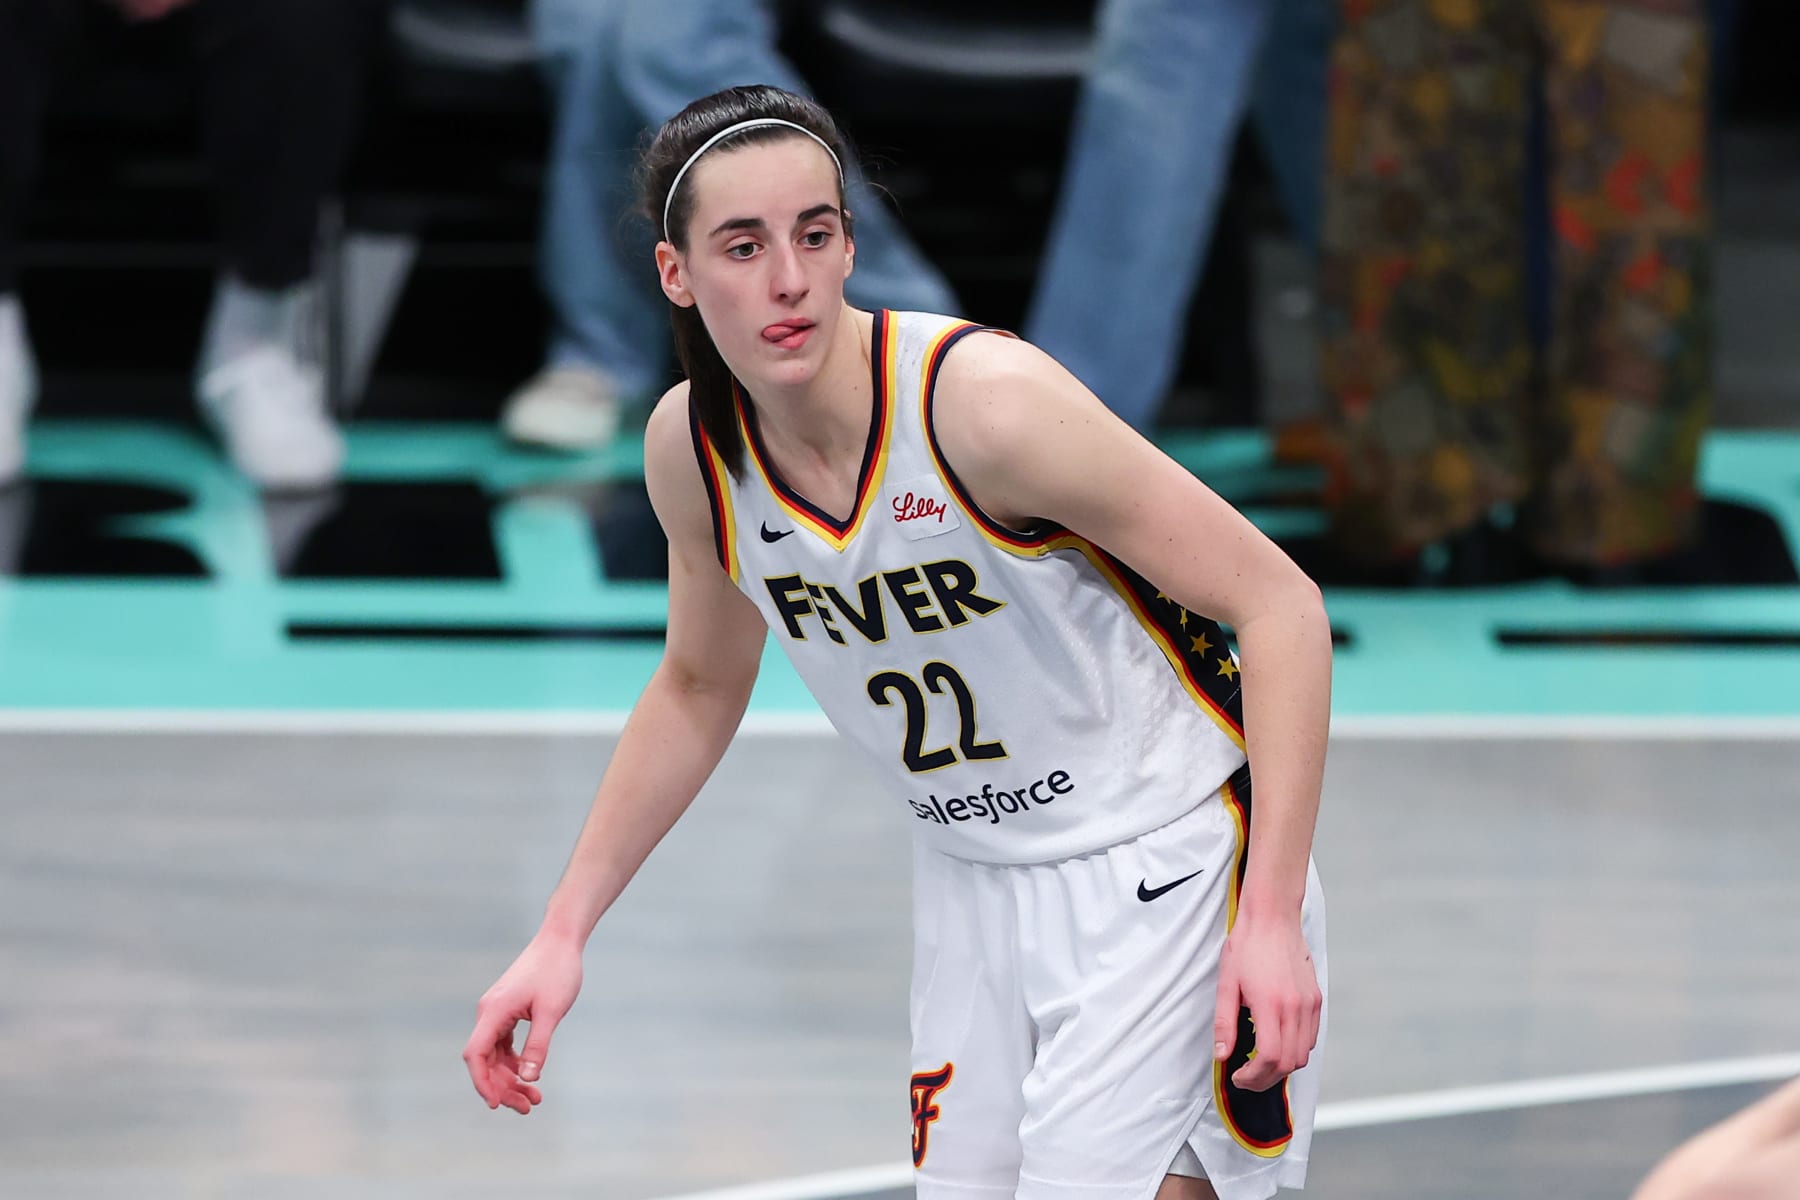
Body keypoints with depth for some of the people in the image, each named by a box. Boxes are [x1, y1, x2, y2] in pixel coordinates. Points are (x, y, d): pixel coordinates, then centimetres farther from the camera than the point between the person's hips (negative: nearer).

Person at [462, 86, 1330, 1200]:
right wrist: (564, 932, 9)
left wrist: (1272, 915, -27)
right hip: (972, 885, 6)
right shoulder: (691, 448, -7)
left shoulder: (987, 398, -26)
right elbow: (699, 689, 14)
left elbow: (1280, 606, -22)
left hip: (1158, 862, -6)